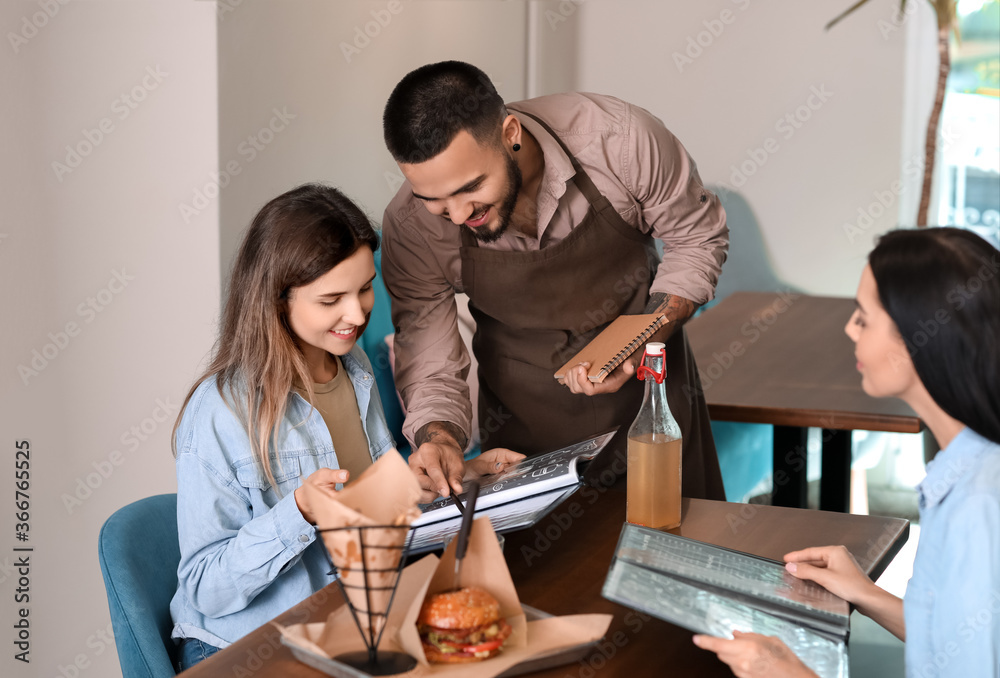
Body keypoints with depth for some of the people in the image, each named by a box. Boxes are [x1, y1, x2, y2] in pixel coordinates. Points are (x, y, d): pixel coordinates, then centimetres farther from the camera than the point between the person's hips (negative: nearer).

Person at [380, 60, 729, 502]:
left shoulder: (617, 138, -28)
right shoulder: (409, 228, -23)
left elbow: (698, 237, -11)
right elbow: (429, 368, -14)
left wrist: (644, 342, -25)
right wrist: (439, 436, -36)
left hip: (650, 370, 0)